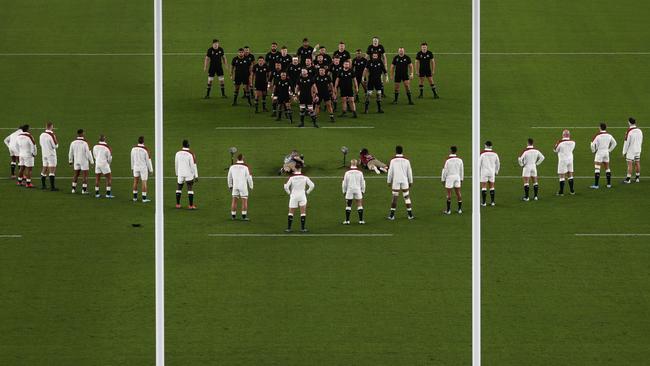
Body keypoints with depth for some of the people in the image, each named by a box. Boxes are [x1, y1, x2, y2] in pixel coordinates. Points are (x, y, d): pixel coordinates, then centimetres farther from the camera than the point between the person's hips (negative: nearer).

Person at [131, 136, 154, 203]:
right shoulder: (145, 150, -16)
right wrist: (151, 169, -2)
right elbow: (148, 160, -12)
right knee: (144, 182, 3)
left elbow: (132, 159, 5)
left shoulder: (133, 148, -5)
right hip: (143, 167, -4)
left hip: (136, 167, 4)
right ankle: (144, 198, 4)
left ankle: (135, 197, 18)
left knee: (135, 181, 15)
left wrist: (132, 167, 18)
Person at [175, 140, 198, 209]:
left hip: (180, 174, 4)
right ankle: (191, 205, -3)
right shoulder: (191, 154, -14)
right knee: (190, 189, 1)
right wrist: (196, 176, -9)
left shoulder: (178, 153, 0)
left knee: (179, 188, 18)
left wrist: (177, 174, 22)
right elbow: (194, 166, -14)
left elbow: (176, 164, 9)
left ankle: (177, 204, 18)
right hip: (189, 174, -4)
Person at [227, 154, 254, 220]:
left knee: (234, 201, 12)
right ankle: (244, 216, -2)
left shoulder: (232, 166, 0)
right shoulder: (246, 167, -11)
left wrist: (230, 186, 21)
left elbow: (229, 177, 9)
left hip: (235, 185, 3)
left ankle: (233, 216, 14)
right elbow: (249, 177, -11)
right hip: (243, 186, -3)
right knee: (244, 201, 3)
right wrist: (251, 187, 2)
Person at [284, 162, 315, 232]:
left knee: (291, 213, 10)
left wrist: (289, 193, 1)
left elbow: (286, 187, -16)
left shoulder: (291, 177, -12)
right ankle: (302, 228, 6)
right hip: (302, 195, 1)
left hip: (293, 196, -1)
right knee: (303, 212, 10)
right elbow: (312, 185, -7)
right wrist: (307, 192, 6)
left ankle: (288, 228, 5)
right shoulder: (304, 177, -7)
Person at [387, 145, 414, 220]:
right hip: (404, 180, 1)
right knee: (407, 197, 7)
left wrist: (389, 181, 7)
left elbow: (390, 172, -2)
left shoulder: (393, 160, -5)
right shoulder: (406, 160, -1)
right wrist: (410, 182, 14)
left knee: (394, 198, 4)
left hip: (395, 181, -1)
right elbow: (409, 172, 4)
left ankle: (392, 215, 4)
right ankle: (410, 214, 7)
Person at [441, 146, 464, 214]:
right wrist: (461, 179, 18)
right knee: (458, 193, 9)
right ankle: (460, 209, 10)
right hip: (457, 177, 4)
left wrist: (443, 180, -2)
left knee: (449, 194, 2)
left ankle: (448, 210, 3)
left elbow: (445, 170, -11)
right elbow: (461, 170, 8)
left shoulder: (448, 160, -14)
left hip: (449, 177, -4)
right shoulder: (459, 160, 0)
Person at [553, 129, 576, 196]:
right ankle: (571, 190, 22)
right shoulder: (572, 142, -8)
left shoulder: (560, 142, -20)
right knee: (570, 175, 16)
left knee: (562, 176, 3)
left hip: (562, 160, -4)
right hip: (570, 159, 4)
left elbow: (555, 150, -4)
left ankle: (561, 192, 5)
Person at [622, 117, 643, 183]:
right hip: (638, 150, 6)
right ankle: (637, 178, 19)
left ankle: (628, 179, -4)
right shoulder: (639, 130, 1)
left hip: (630, 150, -6)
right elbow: (641, 141, 10)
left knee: (630, 164, -4)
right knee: (637, 163, 13)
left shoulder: (629, 131, -19)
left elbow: (626, 142, -16)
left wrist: (624, 151, -6)